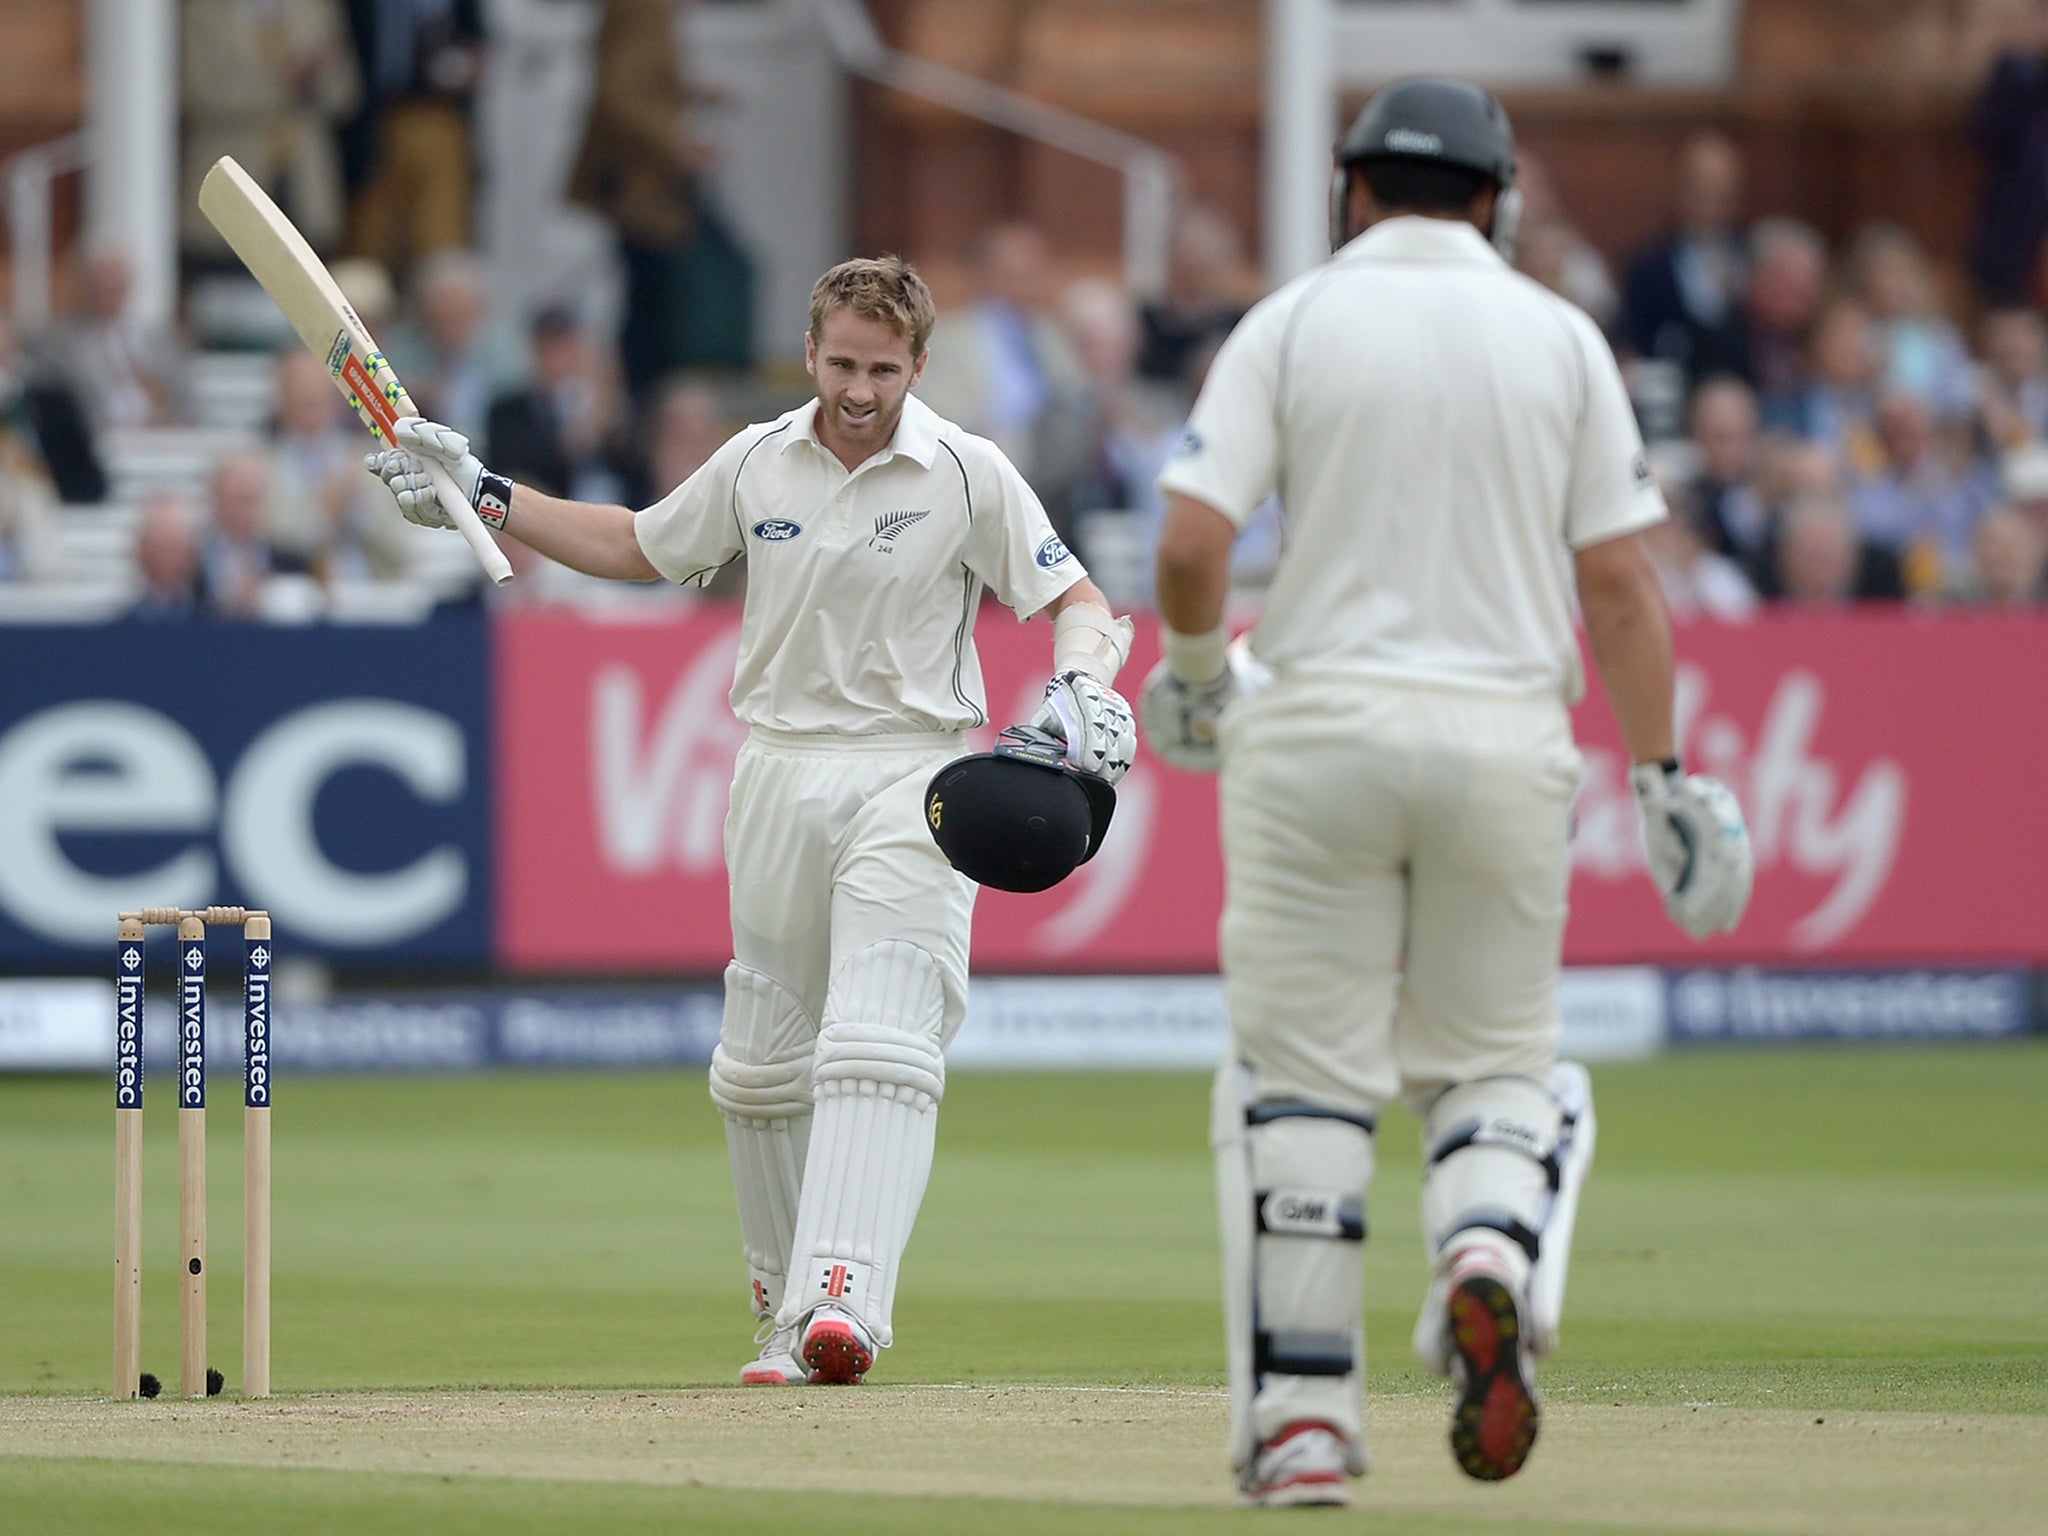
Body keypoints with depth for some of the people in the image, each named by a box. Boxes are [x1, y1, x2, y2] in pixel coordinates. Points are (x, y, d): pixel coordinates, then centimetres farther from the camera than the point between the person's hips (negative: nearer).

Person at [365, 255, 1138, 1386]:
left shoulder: (968, 477, -4)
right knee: (765, 1066, 7)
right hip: (778, 773, 5)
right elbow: (635, 548, 21)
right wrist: (486, 499, 16)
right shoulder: (756, 465, 7)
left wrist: (1081, 687, -24)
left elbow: (1077, 603, -3)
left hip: (909, 780, -5)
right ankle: (784, 1307, 19)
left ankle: (843, 1294, -31)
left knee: (876, 1048, -19)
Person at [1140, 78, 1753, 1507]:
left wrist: (1197, 664, 13)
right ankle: (1490, 1259, -17)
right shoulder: (1560, 339, 6)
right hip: (1509, 733, 1)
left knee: (1303, 1077, 4)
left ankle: (1302, 1418, 0)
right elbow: (1619, 581, 1)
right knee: (1496, 1059, 14)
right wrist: (1662, 778, 6)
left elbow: (1192, 544, -7)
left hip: (1321, 728, -1)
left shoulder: (1292, 325, 2)